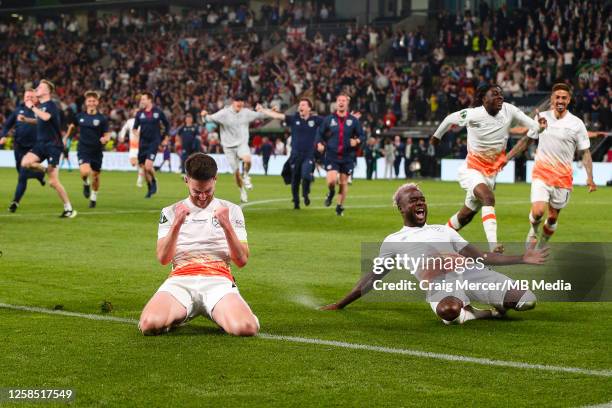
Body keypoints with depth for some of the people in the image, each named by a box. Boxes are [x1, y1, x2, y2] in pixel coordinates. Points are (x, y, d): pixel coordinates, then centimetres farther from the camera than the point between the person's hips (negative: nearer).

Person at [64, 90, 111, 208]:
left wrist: (105, 139, -26)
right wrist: (66, 138, 20)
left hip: (97, 151, 0)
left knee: (95, 176, 9)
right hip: (83, 149, 0)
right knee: (85, 172, -24)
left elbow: (107, 134, -4)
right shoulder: (80, 116, 2)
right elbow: (72, 126, 21)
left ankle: (94, 198, 33)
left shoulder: (102, 119, -5)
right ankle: (86, 183, 11)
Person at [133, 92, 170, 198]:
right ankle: (150, 189, 21)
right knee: (144, 168, 5)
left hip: (154, 142, -4)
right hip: (143, 142, 4)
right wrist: (136, 133, -12)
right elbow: (135, 128, 10)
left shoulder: (158, 112, -3)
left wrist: (163, 138, 7)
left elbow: (167, 125, 9)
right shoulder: (139, 113, 4)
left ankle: (154, 182, 9)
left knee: (148, 166, -19)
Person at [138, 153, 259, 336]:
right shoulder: (170, 212, 16)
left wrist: (227, 226, -8)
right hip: (181, 279, 0)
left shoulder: (231, 210, 15)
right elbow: (163, 258, 2)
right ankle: (176, 315, 2)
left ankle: (221, 315, 2)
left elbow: (241, 261, 6)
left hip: (218, 279, 0)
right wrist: (176, 225, -11)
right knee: (149, 324, -31)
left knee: (246, 328, -32)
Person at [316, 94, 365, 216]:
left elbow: (362, 136, 6)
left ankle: (340, 206, 25)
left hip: (348, 157, 1)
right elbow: (320, 133, 9)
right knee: (331, 180, -16)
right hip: (332, 156, -1)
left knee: (344, 183, 7)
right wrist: (319, 143, -10)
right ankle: (331, 192, 20)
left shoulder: (353, 120, 2)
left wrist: (357, 141, -16)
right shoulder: (328, 119, 2)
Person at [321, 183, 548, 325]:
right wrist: (340, 305, 20)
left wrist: (522, 259, 20)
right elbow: (372, 278, 26)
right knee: (448, 311, -44)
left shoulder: (443, 231, 34)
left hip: (470, 271, 4)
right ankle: (485, 313, -14)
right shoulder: (394, 241, 26)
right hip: (439, 282, -4)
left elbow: (480, 256, 29)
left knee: (527, 301, -16)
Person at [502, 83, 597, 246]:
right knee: (538, 212, -17)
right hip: (541, 173, 0)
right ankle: (533, 229, 17)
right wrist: (507, 158, 12)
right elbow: (526, 140, 14)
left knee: (553, 217, 7)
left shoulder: (577, 124, -4)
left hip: (563, 177, 0)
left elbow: (585, 152, 0)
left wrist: (590, 177, -12)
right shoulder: (542, 117, 1)